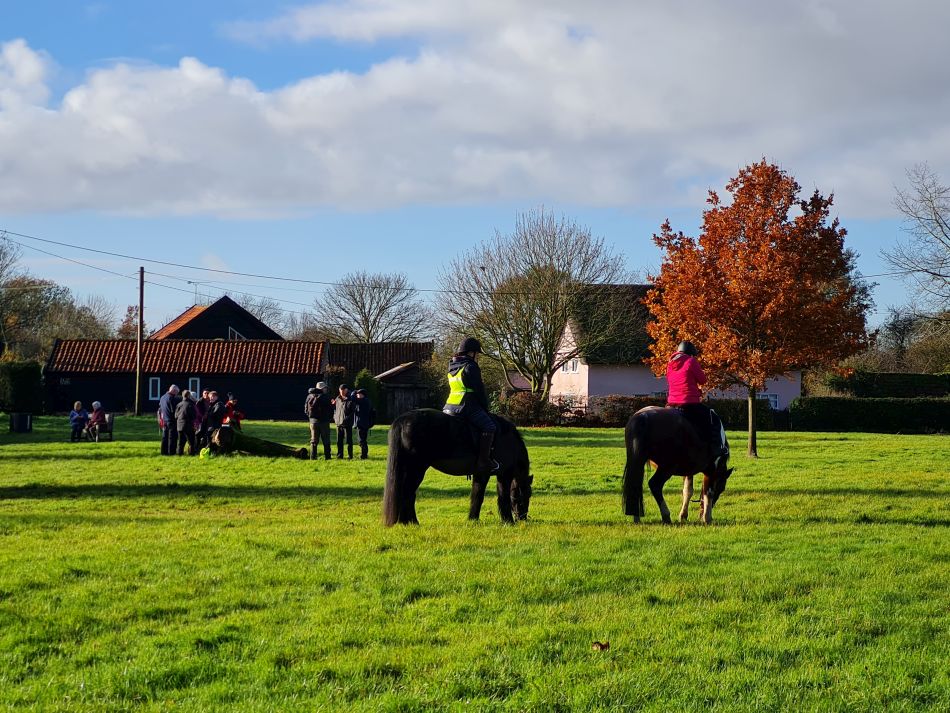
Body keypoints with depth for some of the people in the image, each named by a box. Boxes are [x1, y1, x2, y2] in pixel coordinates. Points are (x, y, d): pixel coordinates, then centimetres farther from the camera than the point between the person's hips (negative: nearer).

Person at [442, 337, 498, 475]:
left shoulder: (452, 369, 20)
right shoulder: (470, 367, -8)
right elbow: (479, 390, -9)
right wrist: (485, 408, 3)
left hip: (449, 407, 10)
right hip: (467, 407, -10)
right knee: (489, 427, -12)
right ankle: (483, 462, -20)